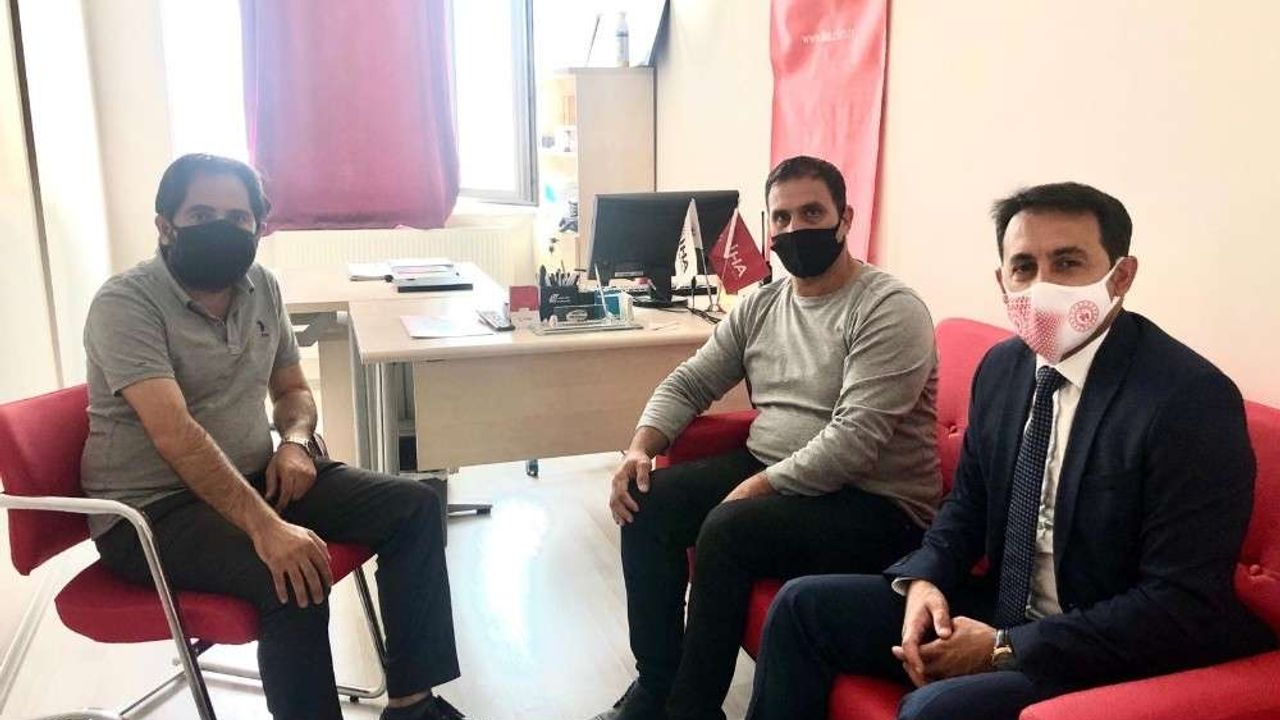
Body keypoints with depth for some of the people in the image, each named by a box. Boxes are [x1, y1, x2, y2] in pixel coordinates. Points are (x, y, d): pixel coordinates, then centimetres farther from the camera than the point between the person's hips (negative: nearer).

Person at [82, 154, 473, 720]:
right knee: (293, 577, -34)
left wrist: (295, 441, -8)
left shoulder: (260, 286, 5)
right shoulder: (125, 304, -17)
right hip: (152, 508, -7)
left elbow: (292, 388, 16)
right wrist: (266, 527, -39)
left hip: (252, 476, 7)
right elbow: (175, 434, -29)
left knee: (413, 507, -6)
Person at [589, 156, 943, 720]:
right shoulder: (759, 306, 9)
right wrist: (641, 447, -7)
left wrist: (756, 488, -26)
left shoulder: (890, 310, -14)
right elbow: (689, 383, 11)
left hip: (873, 501, -7)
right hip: (767, 472, 8)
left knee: (728, 528, -29)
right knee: (648, 500, -9)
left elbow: (854, 437, -24)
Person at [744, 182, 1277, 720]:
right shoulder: (1002, 367, 2)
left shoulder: (1192, 398, -20)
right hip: (1003, 613, 7)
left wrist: (1005, 649, -20)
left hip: (1110, 658, -7)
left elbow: (1184, 609, -21)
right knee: (803, 605, 3)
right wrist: (924, 580, -7)